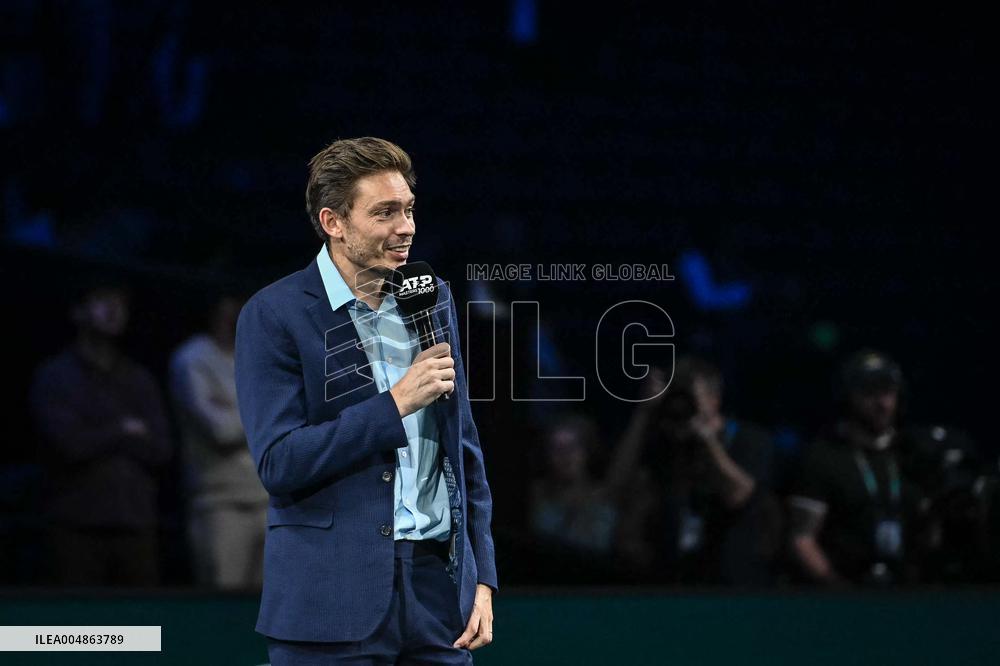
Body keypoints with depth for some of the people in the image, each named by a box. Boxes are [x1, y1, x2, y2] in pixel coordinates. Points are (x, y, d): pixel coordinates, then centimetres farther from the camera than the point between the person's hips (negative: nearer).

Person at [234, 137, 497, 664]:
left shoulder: (433, 300, 12)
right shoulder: (274, 315, -5)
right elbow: (278, 463, -13)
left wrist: (482, 577, 10)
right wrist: (395, 405, -16)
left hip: (438, 583, 5)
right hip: (333, 601, -5)